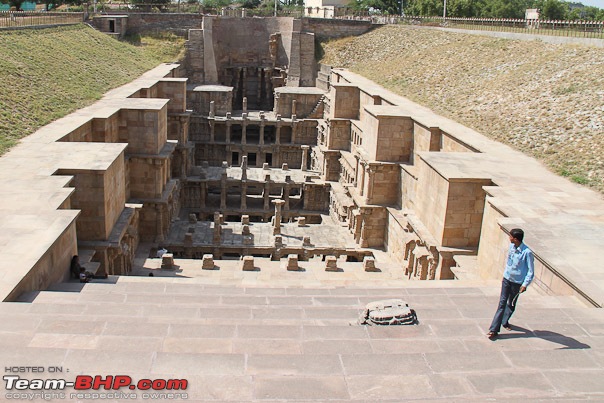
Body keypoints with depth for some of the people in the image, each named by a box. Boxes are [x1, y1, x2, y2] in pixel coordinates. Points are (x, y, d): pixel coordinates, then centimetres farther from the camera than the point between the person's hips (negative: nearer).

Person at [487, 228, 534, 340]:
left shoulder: (527, 252, -21)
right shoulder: (511, 246, -4)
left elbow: (531, 271, -17)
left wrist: (525, 285, -23)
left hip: (517, 282, -3)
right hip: (506, 279, 3)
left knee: (511, 304, 16)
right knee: (502, 303, -1)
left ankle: (505, 321, 42)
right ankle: (494, 329, -3)